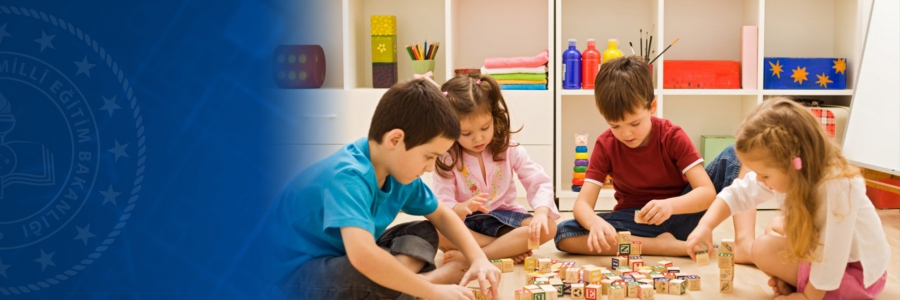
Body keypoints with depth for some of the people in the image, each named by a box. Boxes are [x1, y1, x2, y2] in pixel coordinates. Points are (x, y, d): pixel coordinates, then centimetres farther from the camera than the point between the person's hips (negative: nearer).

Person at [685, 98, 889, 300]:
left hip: (857, 271, -8)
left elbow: (832, 253, -31)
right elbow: (737, 194, -1)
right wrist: (705, 226, -14)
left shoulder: (836, 186, -37)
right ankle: (793, 281, -1)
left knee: (764, 250, -17)